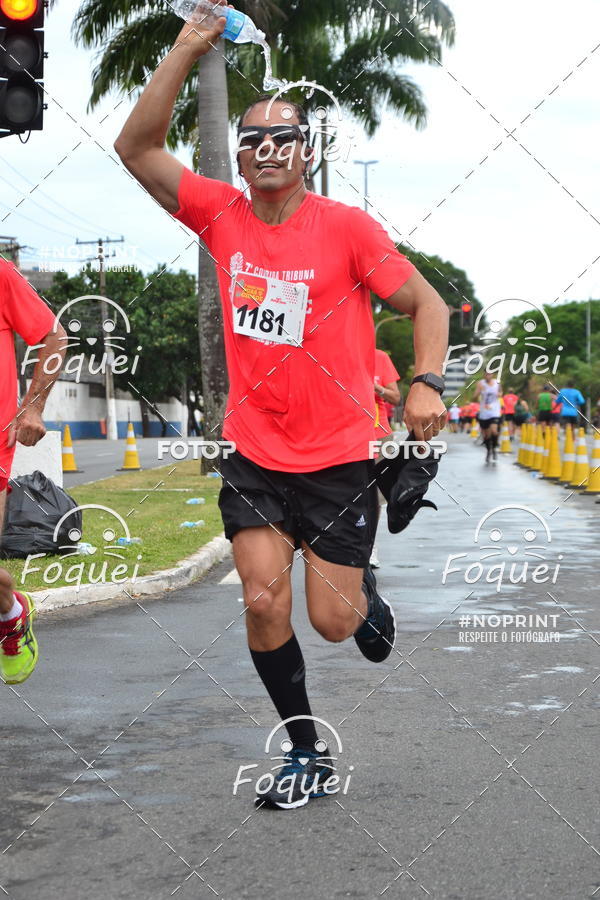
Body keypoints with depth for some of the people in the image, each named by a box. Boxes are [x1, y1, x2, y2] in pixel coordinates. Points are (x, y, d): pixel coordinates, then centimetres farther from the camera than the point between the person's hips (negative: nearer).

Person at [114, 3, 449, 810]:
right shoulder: (222, 215, 0)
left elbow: (427, 303, -5)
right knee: (264, 602, -6)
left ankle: (366, 596, 41)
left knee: (332, 620, 1)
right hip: (254, 458, 3)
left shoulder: (347, 227, -8)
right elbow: (136, 148, -4)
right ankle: (306, 754, 14)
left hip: (338, 461, -2)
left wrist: (427, 382, -23)